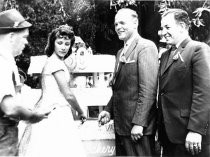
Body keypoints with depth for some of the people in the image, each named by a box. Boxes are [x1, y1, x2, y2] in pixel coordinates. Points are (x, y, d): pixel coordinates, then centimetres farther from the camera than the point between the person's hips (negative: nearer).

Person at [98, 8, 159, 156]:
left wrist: (139, 123, -21)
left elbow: (148, 89, -18)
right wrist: (109, 110, 8)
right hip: (121, 124, 9)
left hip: (138, 125, -8)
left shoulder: (146, 46, -11)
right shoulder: (121, 52, 17)